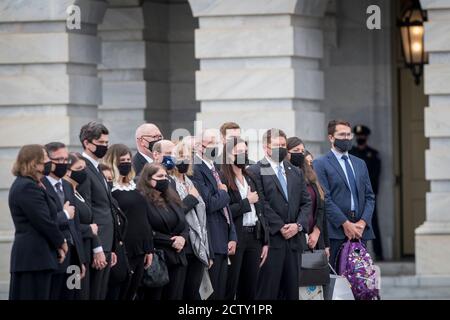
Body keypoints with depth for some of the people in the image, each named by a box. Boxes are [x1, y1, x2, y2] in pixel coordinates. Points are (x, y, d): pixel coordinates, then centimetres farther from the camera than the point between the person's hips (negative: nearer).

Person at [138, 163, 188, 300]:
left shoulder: (172, 199, 17)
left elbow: (184, 225, 19)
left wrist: (182, 238, -4)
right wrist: (171, 242, -14)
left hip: (177, 258, 7)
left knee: (175, 296, 4)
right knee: (154, 296, -1)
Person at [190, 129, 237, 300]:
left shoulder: (214, 170, 18)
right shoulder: (196, 170, -11)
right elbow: (209, 204, -20)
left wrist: (232, 237, 12)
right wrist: (223, 193, 0)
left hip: (222, 244, 9)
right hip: (209, 243, -9)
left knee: (220, 292, 9)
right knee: (209, 293, -7)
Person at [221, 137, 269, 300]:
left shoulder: (250, 179, 16)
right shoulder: (223, 180, -7)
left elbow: (261, 211, 16)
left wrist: (265, 241, 11)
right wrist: (247, 202, -9)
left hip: (254, 237, 7)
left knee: (249, 290, 8)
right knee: (230, 289, -4)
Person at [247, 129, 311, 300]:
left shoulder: (296, 172, 18)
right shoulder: (255, 171, -3)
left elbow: (306, 202, 14)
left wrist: (298, 225, -3)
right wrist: (280, 227, -12)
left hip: (293, 240, 6)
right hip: (271, 240, -6)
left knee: (291, 292, 5)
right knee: (268, 292, -6)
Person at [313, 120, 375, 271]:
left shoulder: (360, 164, 21)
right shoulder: (321, 164, 1)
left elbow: (369, 196, 16)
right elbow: (325, 199, -7)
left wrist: (363, 222, -1)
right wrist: (345, 224, -13)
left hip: (360, 230, 5)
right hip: (335, 231, -5)